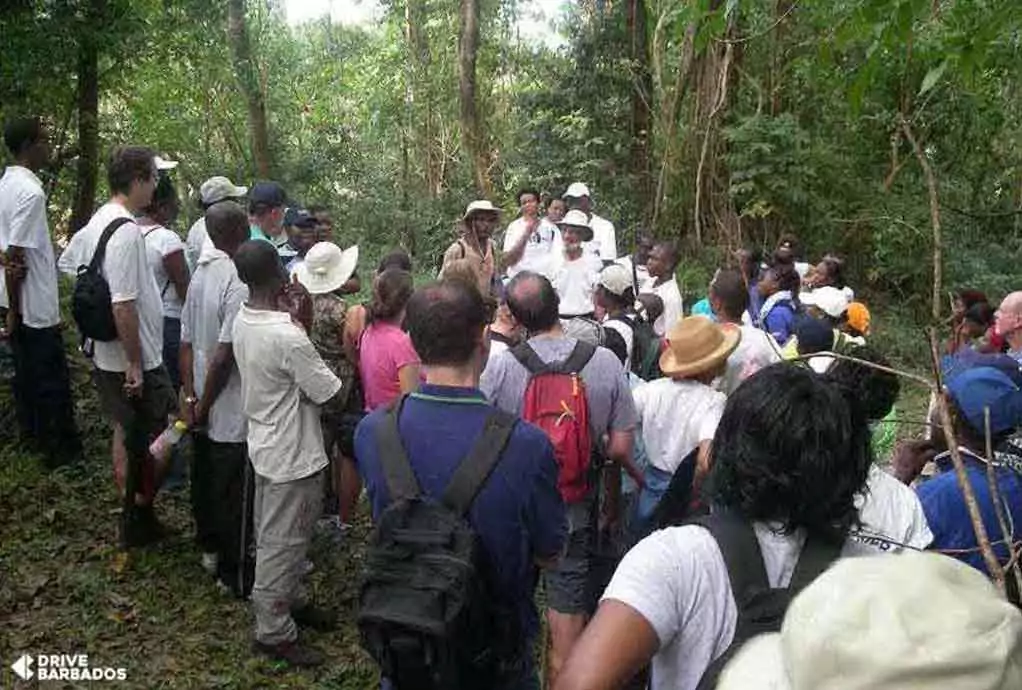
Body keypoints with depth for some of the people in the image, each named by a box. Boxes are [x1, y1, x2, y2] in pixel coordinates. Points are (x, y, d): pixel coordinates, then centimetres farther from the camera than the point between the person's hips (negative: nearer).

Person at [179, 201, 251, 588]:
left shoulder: (200, 275, 3)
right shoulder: (239, 284, -24)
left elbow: (186, 342, 4)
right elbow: (224, 355, -25)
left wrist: (190, 396, 5)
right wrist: (203, 407, -13)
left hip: (204, 412, 9)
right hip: (231, 413, -9)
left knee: (205, 479, 24)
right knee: (234, 494, 6)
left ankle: (209, 548, 44)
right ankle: (232, 572, 21)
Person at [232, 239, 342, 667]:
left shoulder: (242, 320, -3)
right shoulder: (288, 338, -30)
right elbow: (331, 393, -19)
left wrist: (297, 322, -6)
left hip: (265, 444, 9)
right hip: (293, 456, -9)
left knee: (274, 536, 24)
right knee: (283, 544, 7)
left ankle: (291, 600, 44)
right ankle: (273, 633, 23)